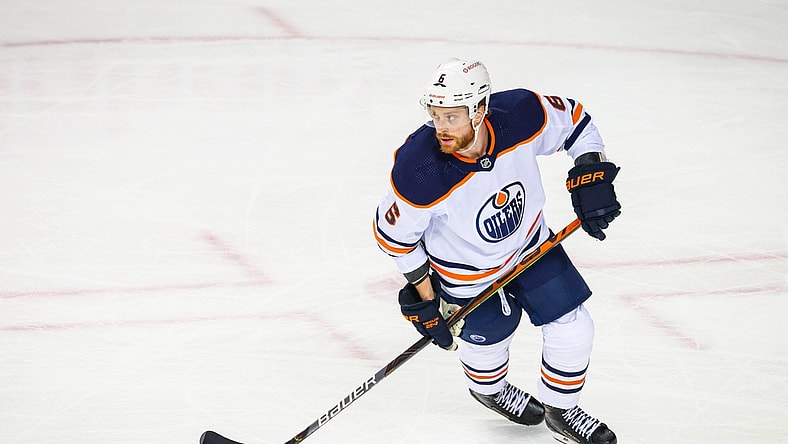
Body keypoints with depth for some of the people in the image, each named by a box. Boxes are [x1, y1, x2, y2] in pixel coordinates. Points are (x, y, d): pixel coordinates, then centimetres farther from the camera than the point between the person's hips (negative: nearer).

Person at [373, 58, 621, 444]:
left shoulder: (521, 115, -30)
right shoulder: (419, 171, -36)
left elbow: (573, 120, -7)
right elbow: (393, 234, -18)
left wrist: (590, 174, -16)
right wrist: (423, 296, -11)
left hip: (530, 241, 3)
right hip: (467, 270, -3)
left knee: (572, 329, 4)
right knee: (489, 337, 10)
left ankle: (560, 410, 33)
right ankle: (488, 388, 49)